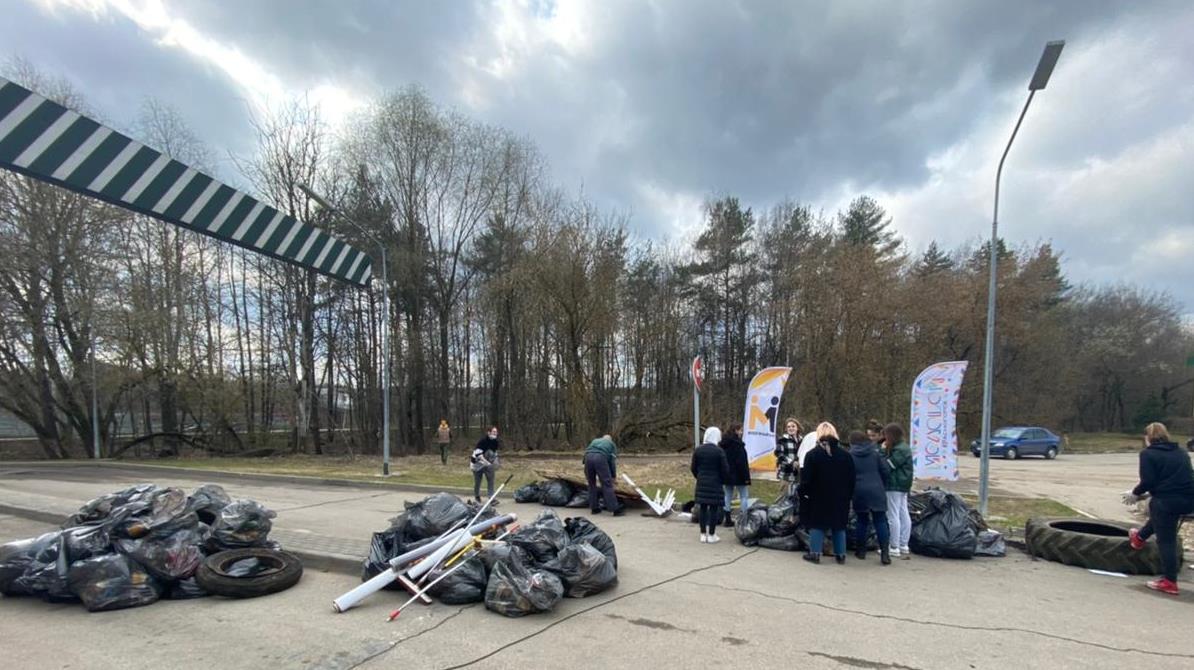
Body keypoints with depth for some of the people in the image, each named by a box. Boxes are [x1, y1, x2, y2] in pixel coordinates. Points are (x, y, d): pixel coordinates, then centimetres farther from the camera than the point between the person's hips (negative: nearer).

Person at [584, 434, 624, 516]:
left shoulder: (595, 441, 40)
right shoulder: (611, 444, 31)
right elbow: (613, 461, 19)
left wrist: (586, 473, 31)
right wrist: (613, 476, 22)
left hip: (588, 457, 3)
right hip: (600, 458, -3)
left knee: (591, 484, 16)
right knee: (607, 484, -1)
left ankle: (594, 508, 20)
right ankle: (615, 509, -1)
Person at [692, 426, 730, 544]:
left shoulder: (697, 450, 2)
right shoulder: (719, 451, -11)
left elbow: (694, 468, 7)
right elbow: (725, 469, -8)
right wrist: (724, 481, 9)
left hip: (701, 483, 4)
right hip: (715, 484, -4)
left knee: (702, 508, 9)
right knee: (713, 509, 2)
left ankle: (703, 534, 14)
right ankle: (711, 535, 6)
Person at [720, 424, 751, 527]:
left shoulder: (723, 444, 9)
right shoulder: (737, 443, -16)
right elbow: (742, 461, -18)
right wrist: (746, 476, -14)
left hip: (726, 475, 7)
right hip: (738, 475, -7)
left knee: (728, 496, 10)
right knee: (744, 496, 2)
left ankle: (728, 519, 13)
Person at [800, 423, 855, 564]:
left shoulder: (813, 454, -9)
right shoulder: (845, 455, 3)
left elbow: (806, 478, -10)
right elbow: (851, 479, 6)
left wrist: (804, 493, 0)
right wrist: (848, 495, 12)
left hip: (819, 497, -3)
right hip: (840, 498, 3)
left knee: (817, 524, 4)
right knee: (839, 525, 13)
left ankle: (815, 553, 4)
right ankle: (840, 554, 16)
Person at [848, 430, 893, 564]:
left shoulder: (850, 456, 1)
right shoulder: (875, 453, 6)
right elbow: (886, 471, 3)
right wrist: (883, 487, 16)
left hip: (859, 493, -1)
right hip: (876, 491, 1)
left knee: (861, 520, 11)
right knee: (880, 521, 2)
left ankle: (861, 550, 17)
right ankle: (885, 552, -6)